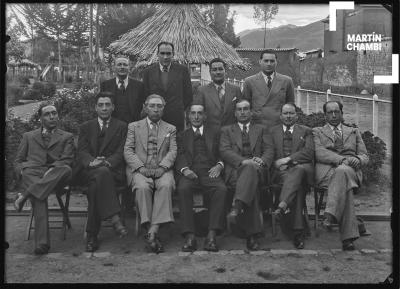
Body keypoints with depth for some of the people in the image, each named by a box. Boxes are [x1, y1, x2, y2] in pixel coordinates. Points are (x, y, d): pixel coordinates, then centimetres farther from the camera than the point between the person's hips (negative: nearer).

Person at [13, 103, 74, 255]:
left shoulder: (67, 137, 23)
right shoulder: (29, 136, 28)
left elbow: (66, 160, 7)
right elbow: (17, 161, 22)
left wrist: (51, 170, -13)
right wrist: (22, 171, -3)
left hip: (54, 177, 0)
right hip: (32, 175, 0)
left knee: (66, 170, -38)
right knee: (39, 198, -35)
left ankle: (24, 195, -37)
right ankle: (42, 243, -43)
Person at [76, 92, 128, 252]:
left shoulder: (122, 127, 16)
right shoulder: (86, 127, 20)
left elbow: (121, 152, 3)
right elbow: (81, 152, 5)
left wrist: (107, 162, -19)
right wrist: (92, 162, -19)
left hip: (113, 170, 0)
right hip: (89, 171, 1)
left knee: (96, 185, -34)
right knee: (102, 173, -37)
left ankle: (92, 235, -31)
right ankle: (114, 218, -42)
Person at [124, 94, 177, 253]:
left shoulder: (170, 129, 21)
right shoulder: (134, 126, 18)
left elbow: (172, 152, 7)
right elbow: (128, 151, 6)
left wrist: (162, 167, -13)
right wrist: (141, 167, -11)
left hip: (162, 169, 1)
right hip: (140, 169, 0)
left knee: (166, 186, -34)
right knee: (142, 187, -34)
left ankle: (153, 231, -36)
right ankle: (151, 232, -32)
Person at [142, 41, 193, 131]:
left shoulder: (182, 70, 2)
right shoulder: (148, 71, 3)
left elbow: (188, 95, 7)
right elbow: (145, 96, 9)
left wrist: (179, 109, 7)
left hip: (177, 119, 0)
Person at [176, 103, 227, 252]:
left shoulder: (214, 133, 26)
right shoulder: (182, 135, 24)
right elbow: (179, 157, 10)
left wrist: (219, 166, -7)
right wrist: (185, 169, -12)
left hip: (210, 173, 0)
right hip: (190, 173, 0)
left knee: (221, 189, -33)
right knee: (183, 188, -35)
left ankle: (212, 235, -34)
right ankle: (189, 236, -35)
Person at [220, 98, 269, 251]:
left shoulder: (261, 130, 28)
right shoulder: (226, 130, 23)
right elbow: (224, 151, 4)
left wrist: (262, 160, -12)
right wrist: (243, 161, -16)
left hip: (257, 169, 1)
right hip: (235, 170, -1)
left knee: (251, 168, -40)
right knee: (252, 187, -37)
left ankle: (237, 206, -56)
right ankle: (252, 234, -42)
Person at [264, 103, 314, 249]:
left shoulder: (306, 131, 19)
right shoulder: (273, 131, 23)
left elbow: (309, 152, 2)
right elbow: (270, 154, 10)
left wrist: (288, 159, -10)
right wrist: (277, 164, -13)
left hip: (302, 168, 0)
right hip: (280, 171, 1)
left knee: (299, 169, -39)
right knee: (297, 184, -34)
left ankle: (282, 205, -54)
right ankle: (298, 230, -43)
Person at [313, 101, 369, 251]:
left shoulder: (354, 132, 29)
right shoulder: (317, 131, 22)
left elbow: (364, 156, 18)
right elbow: (319, 153, 1)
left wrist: (357, 160, -9)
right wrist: (342, 159, -16)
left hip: (351, 170, 1)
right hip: (325, 170, -1)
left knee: (343, 171, -38)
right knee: (344, 184, -37)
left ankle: (331, 214, -48)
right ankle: (348, 235, -44)